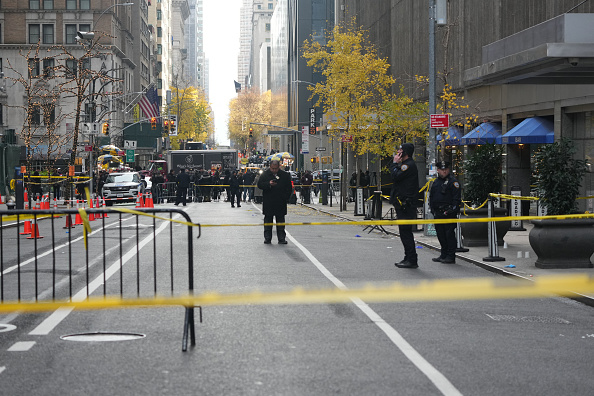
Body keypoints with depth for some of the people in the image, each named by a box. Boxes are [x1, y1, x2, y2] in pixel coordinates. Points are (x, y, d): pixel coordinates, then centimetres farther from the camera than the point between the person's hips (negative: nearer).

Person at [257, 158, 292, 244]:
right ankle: (267, 238, 11)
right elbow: (259, 185, -3)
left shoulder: (285, 175, 3)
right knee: (268, 221, 5)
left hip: (280, 203, 0)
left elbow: (289, 189, 8)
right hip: (268, 203, 0)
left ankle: (282, 238, 8)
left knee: (280, 221, 4)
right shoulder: (265, 174, 2)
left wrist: (285, 198, -3)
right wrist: (269, 184, -20)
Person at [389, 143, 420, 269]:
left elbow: (396, 176, -20)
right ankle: (409, 258, 18)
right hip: (403, 204, 11)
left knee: (405, 231, -11)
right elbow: (396, 177, 19)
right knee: (404, 231, 13)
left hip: (406, 205, -11)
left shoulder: (409, 165, -13)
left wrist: (395, 163, -10)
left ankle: (411, 260, -10)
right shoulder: (406, 164, 20)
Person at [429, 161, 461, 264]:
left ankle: (451, 256, -2)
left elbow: (456, 198, -10)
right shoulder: (436, 182, 16)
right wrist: (432, 210, 13)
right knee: (441, 234, 11)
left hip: (449, 213, -7)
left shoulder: (453, 181, -5)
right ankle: (444, 255, 21)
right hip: (438, 213, 7)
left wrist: (452, 210, -17)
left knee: (449, 234, -6)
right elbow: (431, 197, 23)